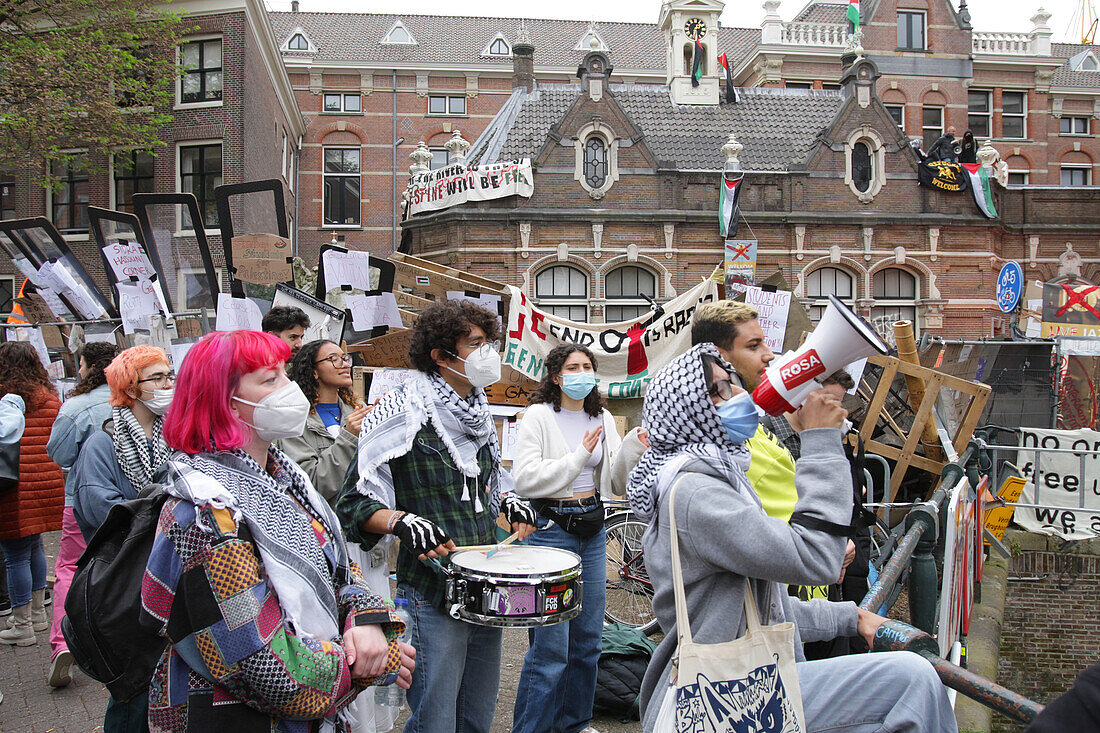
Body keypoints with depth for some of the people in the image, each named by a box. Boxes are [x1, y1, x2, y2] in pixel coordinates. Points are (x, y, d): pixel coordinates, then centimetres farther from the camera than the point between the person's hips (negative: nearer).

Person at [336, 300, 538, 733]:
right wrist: (402, 522, -28)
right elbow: (355, 502, -12)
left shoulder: (479, 414, 10)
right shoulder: (403, 413, -12)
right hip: (432, 596, -7)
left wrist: (508, 501, 8)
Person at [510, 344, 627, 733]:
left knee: (588, 638, 13)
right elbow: (525, 479, -17)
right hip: (551, 529, -6)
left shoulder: (603, 419, 10)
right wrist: (579, 456, -16)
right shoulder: (538, 416, -6)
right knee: (551, 646, -6)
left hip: (593, 530, 6)